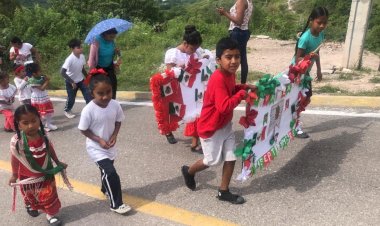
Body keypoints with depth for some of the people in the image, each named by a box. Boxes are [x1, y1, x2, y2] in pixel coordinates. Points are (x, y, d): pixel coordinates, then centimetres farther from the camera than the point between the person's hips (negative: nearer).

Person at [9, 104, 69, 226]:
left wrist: (57, 162, 9)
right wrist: (14, 175, -3)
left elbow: (50, 149, -1)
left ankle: (51, 214, 37)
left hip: (46, 173, 1)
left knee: (49, 195, 14)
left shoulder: (43, 135, -18)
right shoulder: (16, 141, -29)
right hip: (28, 176, -1)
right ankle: (31, 206, 60)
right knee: (30, 196, 27)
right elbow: (15, 159, -14)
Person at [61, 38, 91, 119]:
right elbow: (62, 72, -32)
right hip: (71, 82, -5)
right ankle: (67, 111, 37)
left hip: (80, 80, 5)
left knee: (88, 95, -2)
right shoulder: (70, 59, -30)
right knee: (71, 98, 10)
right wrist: (72, 82, -29)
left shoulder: (82, 56, -11)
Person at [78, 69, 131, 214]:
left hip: (110, 146, 5)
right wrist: (99, 140, -21)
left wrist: (114, 135, -14)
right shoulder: (88, 110, -26)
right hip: (95, 148, -5)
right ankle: (116, 204, 8)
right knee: (111, 173, -11)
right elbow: (83, 130, -15)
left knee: (106, 171, 26)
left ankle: (105, 189, 56)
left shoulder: (115, 105, -15)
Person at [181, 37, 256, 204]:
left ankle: (224, 191, 25)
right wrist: (241, 94, -24)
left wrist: (245, 87, 1)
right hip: (210, 127, -8)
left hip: (225, 125, 9)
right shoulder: (218, 79, -30)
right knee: (212, 161, 8)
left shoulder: (230, 74, -1)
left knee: (231, 157, 9)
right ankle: (188, 171, 38)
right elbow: (224, 106, -35)